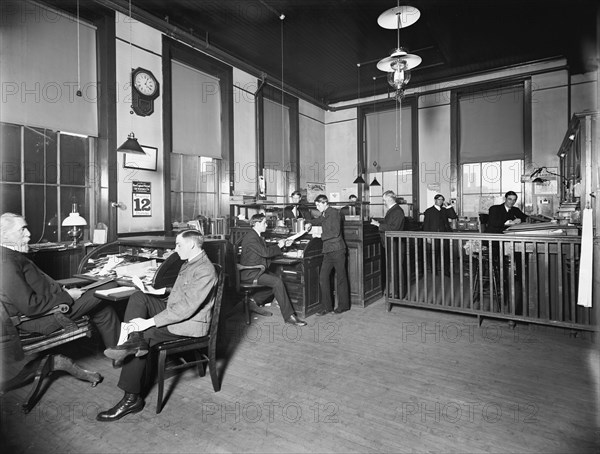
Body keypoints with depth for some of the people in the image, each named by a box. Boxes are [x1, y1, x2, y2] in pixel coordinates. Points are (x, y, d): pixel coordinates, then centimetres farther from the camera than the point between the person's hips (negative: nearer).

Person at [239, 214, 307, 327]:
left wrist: (282, 245, 8)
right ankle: (289, 316, -19)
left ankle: (254, 301, 10)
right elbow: (265, 252, -23)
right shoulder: (250, 237, -18)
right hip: (250, 273, -10)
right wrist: (279, 246, -9)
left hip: (257, 271, 10)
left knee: (278, 279, 1)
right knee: (277, 282, -22)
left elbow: (267, 249, 17)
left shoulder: (257, 236, 15)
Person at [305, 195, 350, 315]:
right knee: (323, 277, 3)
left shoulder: (334, 212, -9)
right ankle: (326, 306, 11)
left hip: (337, 250, -8)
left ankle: (343, 305, 16)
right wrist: (311, 223, 21)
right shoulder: (324, 215, 16)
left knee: (341, 278, 3)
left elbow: (335, 232, -18)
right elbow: (319, 220, 39)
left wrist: (321, 235, -11)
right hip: (328, 251, 8)